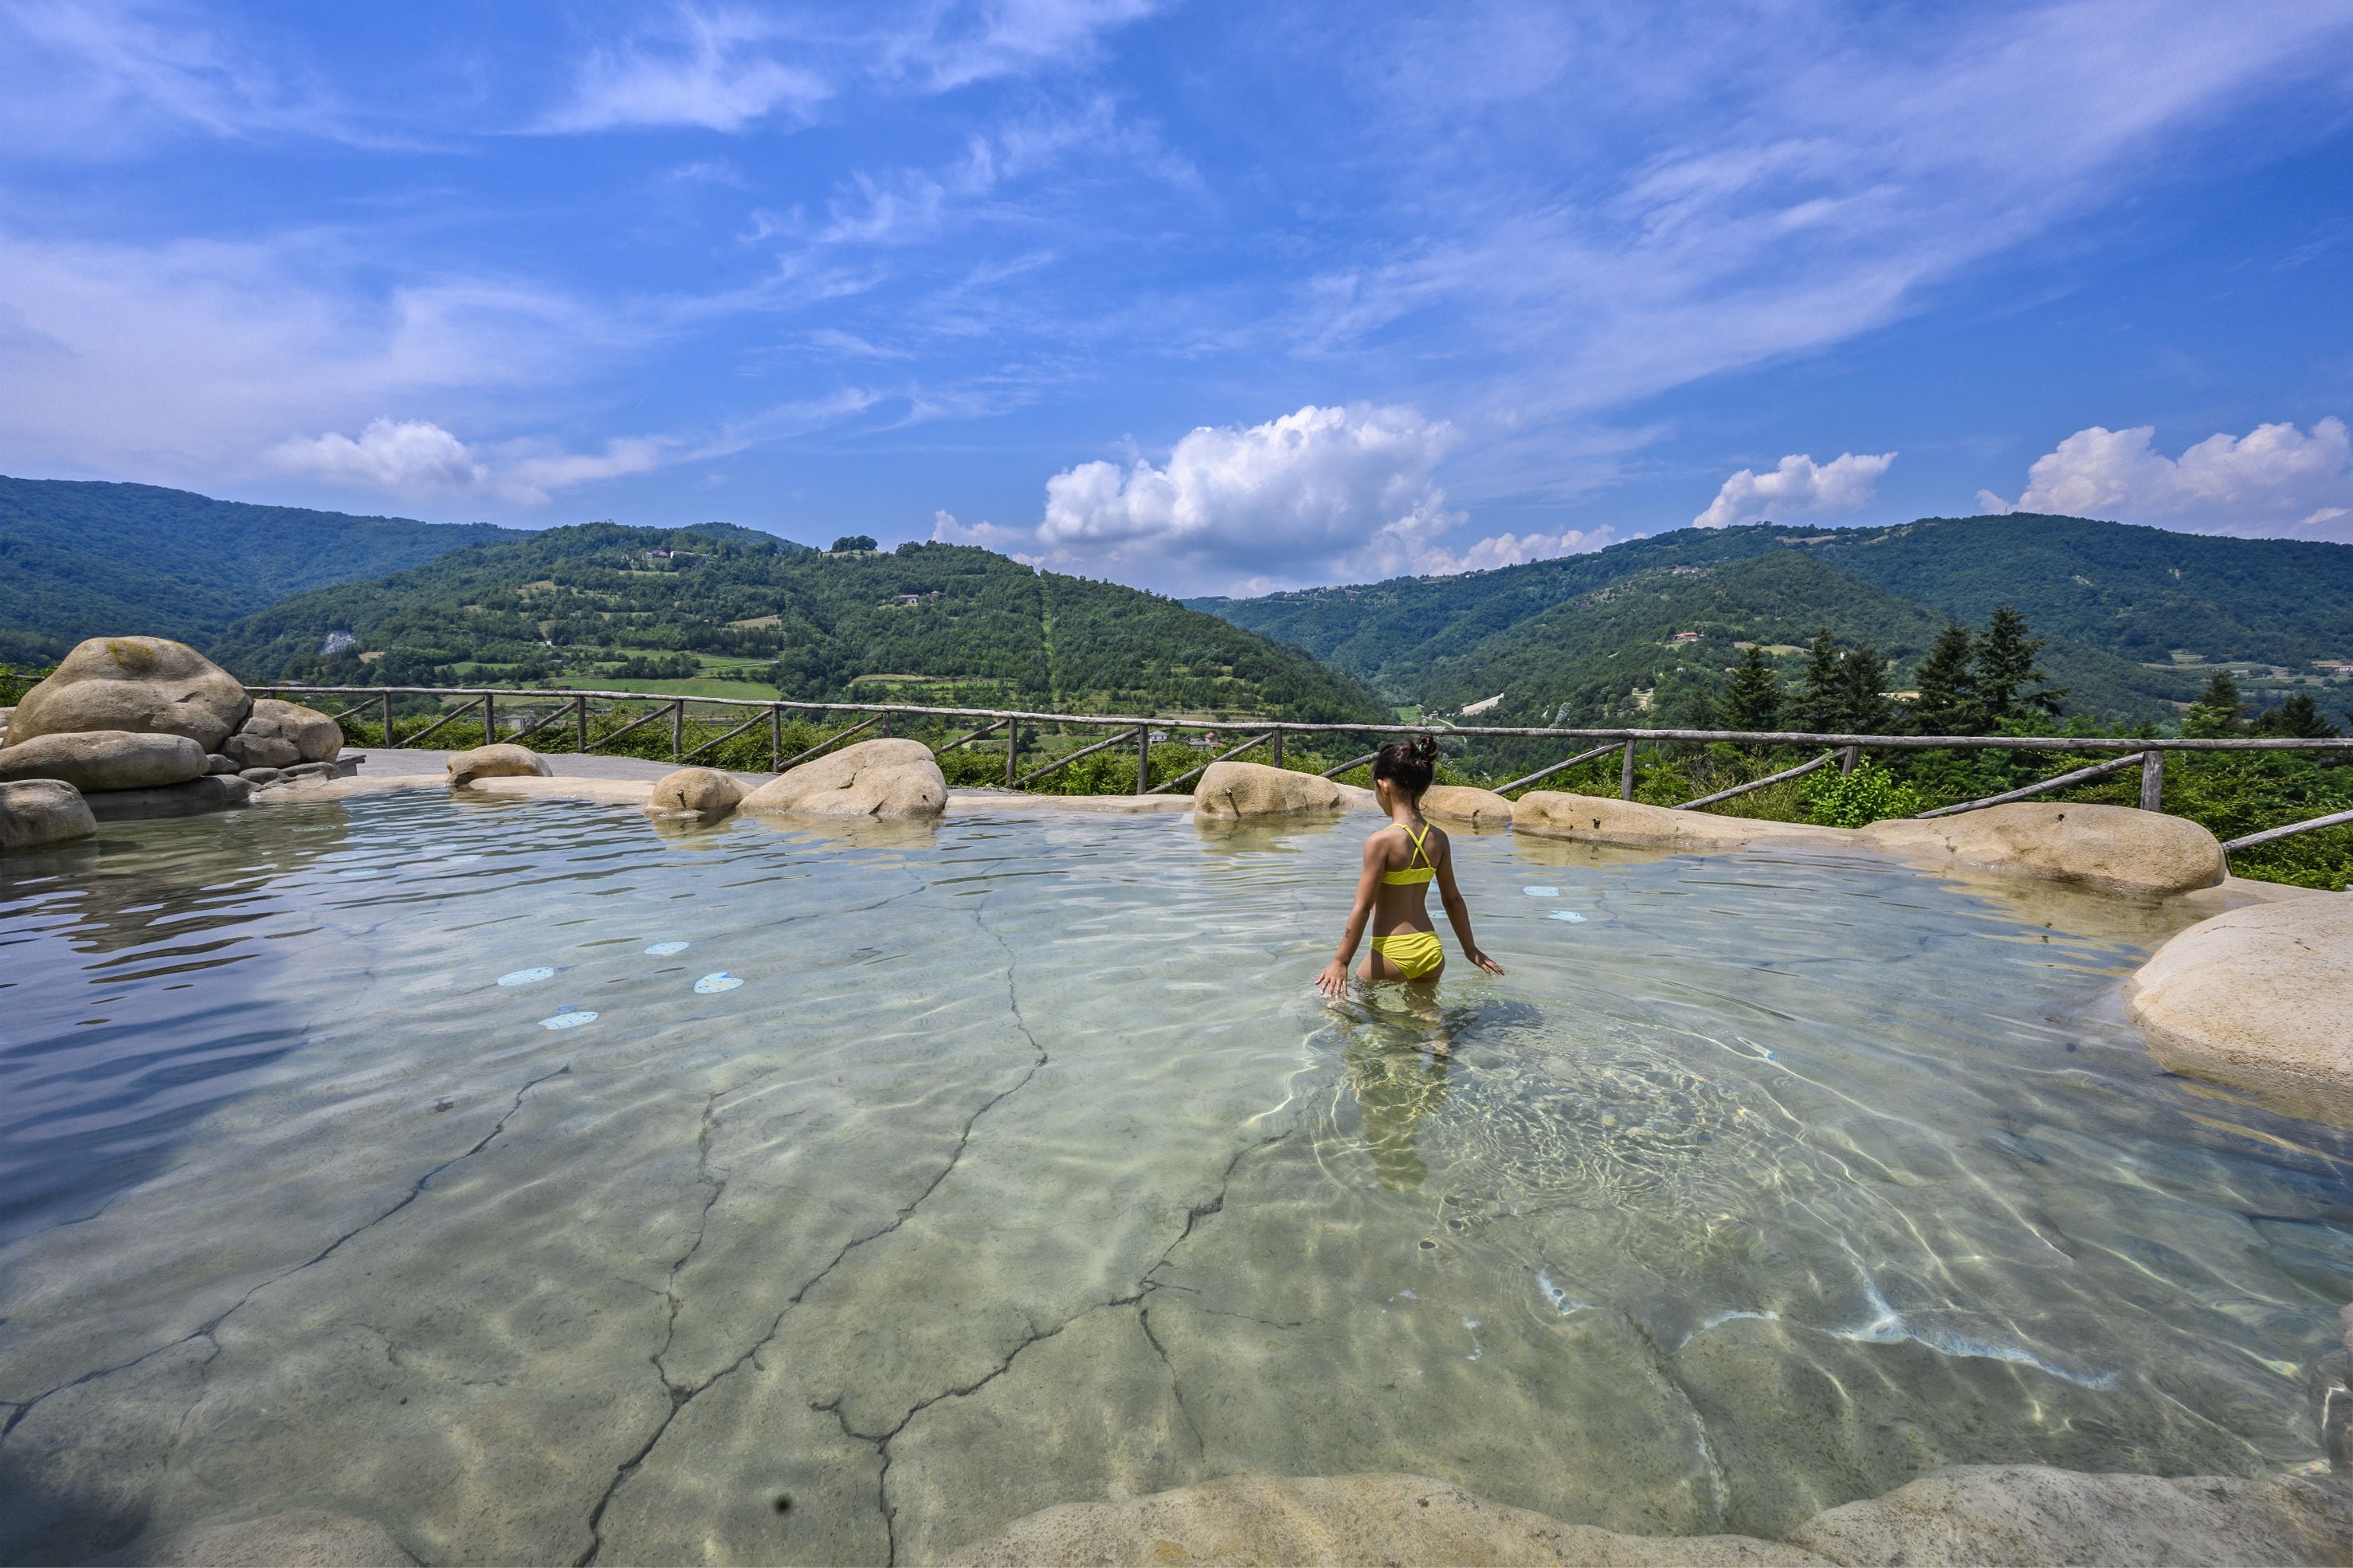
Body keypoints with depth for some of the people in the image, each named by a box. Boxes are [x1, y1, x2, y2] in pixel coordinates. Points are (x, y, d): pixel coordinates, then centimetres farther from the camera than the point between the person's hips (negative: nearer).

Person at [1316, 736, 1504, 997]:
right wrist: (1470, 948, 24)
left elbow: (1363, 907, -15)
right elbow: (1453, 899, 11)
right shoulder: (1438, 839, 2)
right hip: (1431, 953, 6)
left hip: (1393, 953, -6)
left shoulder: (1381, 841, -16)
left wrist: (1341, 961, -8)